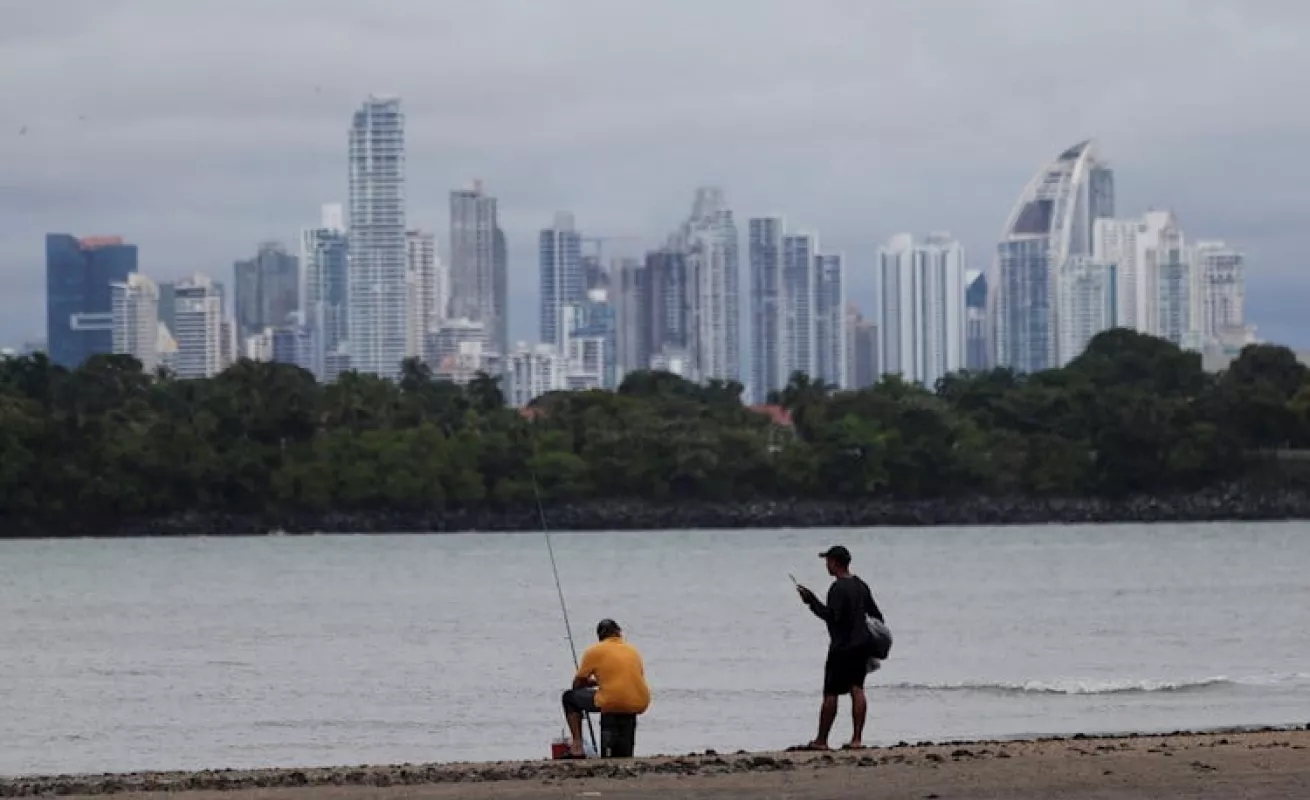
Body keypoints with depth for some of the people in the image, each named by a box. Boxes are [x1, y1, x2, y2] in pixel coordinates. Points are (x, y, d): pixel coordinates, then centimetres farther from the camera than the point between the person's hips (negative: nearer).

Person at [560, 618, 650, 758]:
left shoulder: (594, 651, 4)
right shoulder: (633, 650, 18)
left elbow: (578, 684, 10)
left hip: (611, 704, -5)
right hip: (640, 705, 5)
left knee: (569, 698, 19)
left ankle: (577, 746, 6)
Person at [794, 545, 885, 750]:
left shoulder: (838, 588, -15)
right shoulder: (861, 585, 12)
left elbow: (831, 615, -24)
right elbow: (876, 614, 17)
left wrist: (811, 600, -17)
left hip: (842, 648, -8)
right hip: (863, 645, 8)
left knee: (830, 694, 0)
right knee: (857, 690, 6)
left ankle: (821, 740, 5)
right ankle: (857, 738, 0)